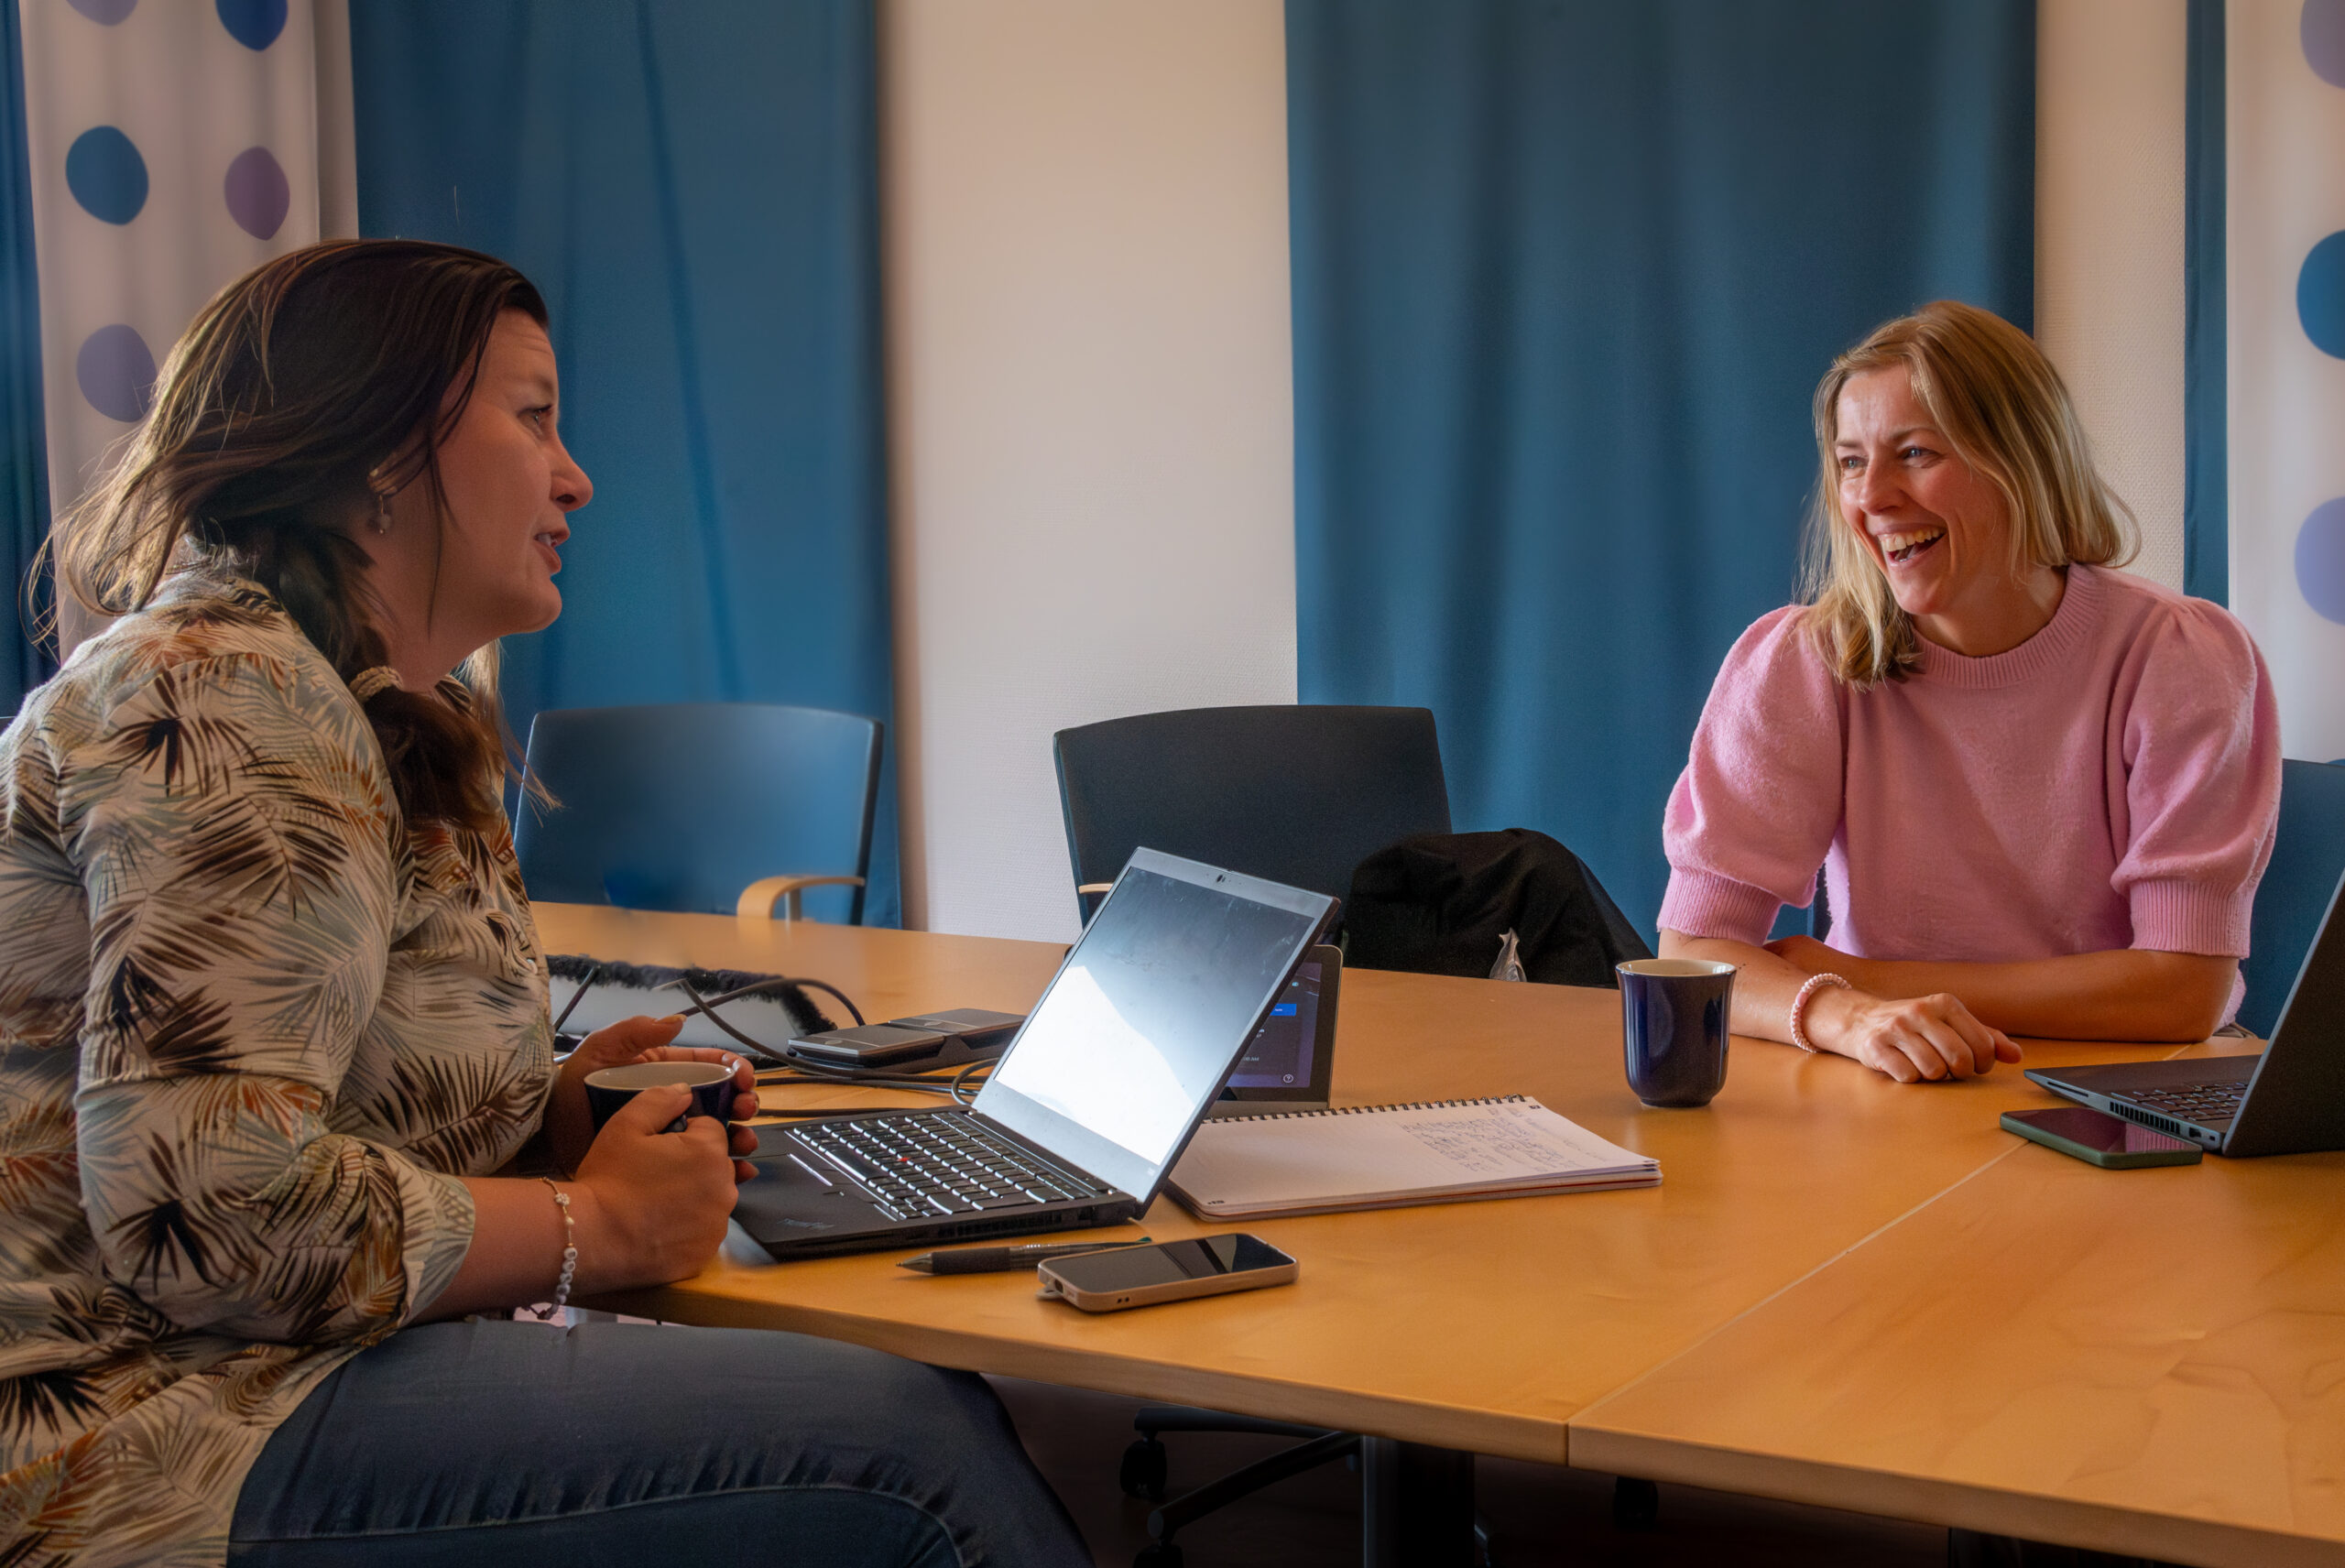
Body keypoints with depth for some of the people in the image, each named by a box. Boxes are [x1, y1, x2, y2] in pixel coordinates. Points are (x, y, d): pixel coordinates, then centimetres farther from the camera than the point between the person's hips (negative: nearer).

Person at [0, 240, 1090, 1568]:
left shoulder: (386, 720, 17)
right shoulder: (227, 700, -15)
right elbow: (210, 1211, -25)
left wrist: (547, 1118, 7)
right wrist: (599, 1224, -11)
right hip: (153, 1444, -10)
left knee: (933, 1410, -6)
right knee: (921, 1445, -19)